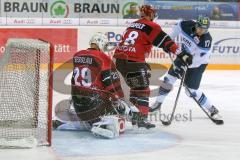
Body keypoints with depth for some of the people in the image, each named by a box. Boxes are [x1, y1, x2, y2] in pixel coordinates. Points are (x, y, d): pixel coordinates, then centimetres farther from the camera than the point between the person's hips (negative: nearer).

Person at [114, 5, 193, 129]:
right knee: (143, 89, -2)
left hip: (119, 58, 8)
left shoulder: (133, 25, 21)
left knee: (136, 87, 22)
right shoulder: (151, 26, -3)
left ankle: (134, 114, 25)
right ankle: (142, 118, -9)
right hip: (133, 62, -8)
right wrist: (182, 54, -13)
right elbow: (165, 41, -10)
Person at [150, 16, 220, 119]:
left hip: (197, 64, -5)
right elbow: (178, 26, 6)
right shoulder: (188, 25, -19)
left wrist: (183, 66, -40)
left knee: (191, 91, -8)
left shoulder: (206, 40, -31)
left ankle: (212, 109, 5)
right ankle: (158, 104, 21)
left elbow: (198, 59, -34)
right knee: (168, 79, 5)